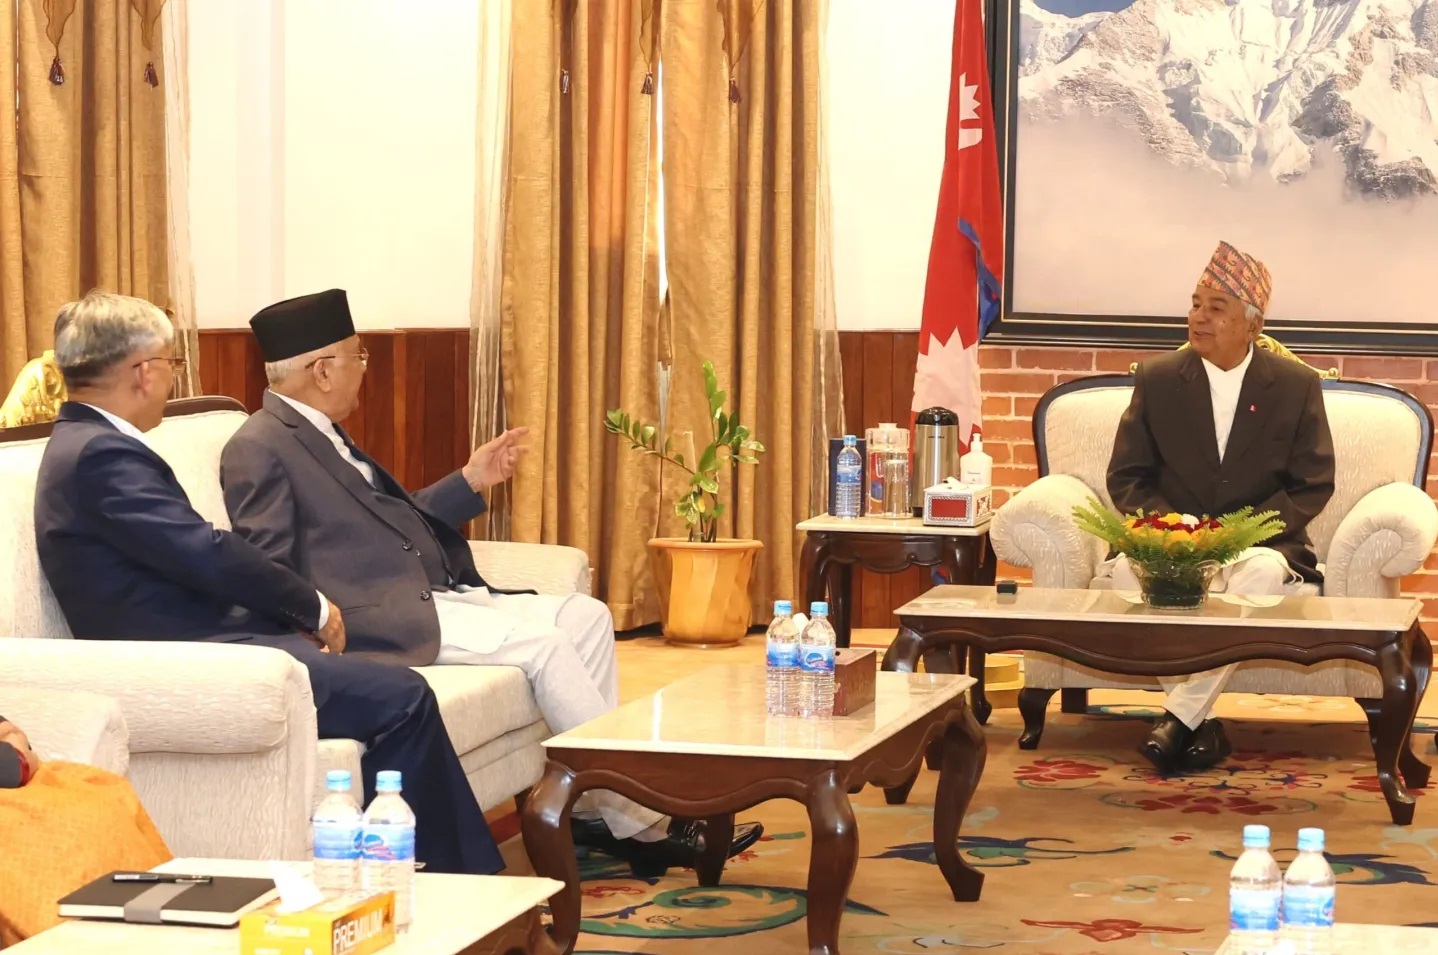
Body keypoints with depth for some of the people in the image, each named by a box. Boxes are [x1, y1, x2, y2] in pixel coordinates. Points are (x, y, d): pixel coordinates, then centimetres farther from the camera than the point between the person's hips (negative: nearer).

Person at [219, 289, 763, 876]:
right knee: (543, 643, -21)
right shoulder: (259, 449, -10)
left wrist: (471, 482, 21)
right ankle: (639, 824, -14)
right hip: (387, 618, -11)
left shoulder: (318, 435, 20)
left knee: (585, 617, 2)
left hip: (428, 595, 11)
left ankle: (592, 811, -2)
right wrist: (322, 620, -26)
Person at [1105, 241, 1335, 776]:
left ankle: (1179, 717, -31)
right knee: (1127, 565, -34)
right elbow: (1126, 476, 6)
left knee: (1264, 571, -38)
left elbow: (1313, 485, 0)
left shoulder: (1297, 386, 2)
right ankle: (1200, 722, -26)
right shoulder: (1157, 379, 6)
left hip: (1258, 543, -1)